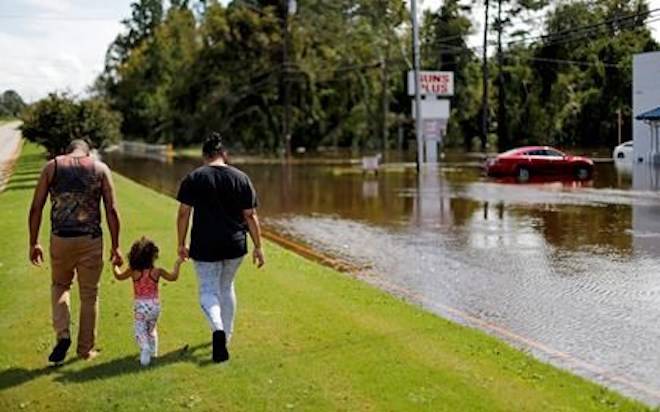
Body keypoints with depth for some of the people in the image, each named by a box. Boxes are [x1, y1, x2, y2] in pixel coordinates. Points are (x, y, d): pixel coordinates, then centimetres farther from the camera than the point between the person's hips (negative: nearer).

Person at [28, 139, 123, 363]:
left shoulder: (52, 167, 5)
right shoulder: (100, 168, 4)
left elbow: (36, 208, 1)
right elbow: (111, 211, -1)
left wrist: (33, 243, 9)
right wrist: (115, 246, 4)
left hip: (60, 238, 1)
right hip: (90, 240, 0)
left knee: (59, 285, 24)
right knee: (89, 295, 14)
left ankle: (63, 334, 6)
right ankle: (86, 349, 22)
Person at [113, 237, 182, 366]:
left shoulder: (133, 271, -6)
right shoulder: (157, 271, -8)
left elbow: (119, 276, 11)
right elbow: (173, 277, 1)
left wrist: (115, 266, 28)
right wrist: (177, 264, 12)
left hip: (139, 305, -2)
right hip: (154, 305, 2)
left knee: (140, 330, -2)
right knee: (151, 329, 23)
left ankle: (145, 347, -28)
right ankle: (153, 351, 28)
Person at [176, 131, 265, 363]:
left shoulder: (193, 179, -4)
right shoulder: (242, 179, 0)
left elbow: (183, 214, -5)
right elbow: (250, 216, 0)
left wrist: (181, 244, 4)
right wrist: (258, 247, 6)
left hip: (205, 247, -2)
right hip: (235, 246, 3)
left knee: (208, 290, 5)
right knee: (227, 287, 21)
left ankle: (217, 329, -21)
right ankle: (226, 335, 30)